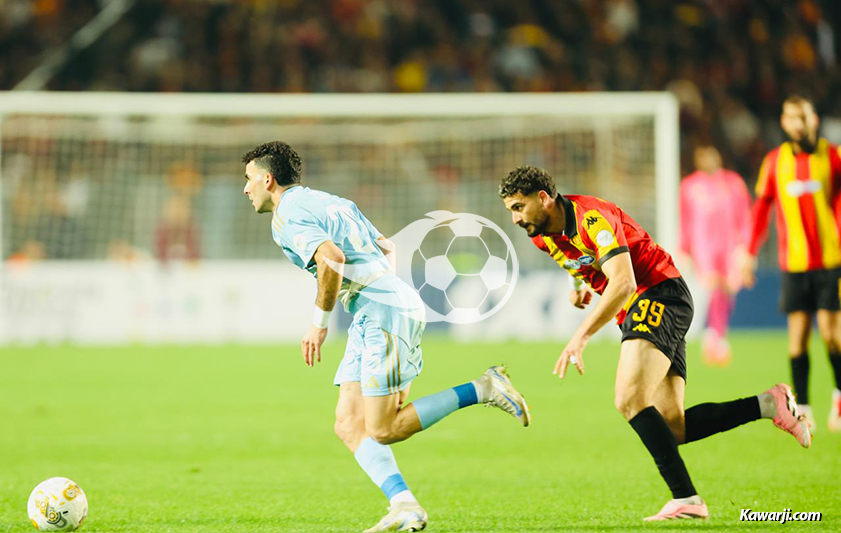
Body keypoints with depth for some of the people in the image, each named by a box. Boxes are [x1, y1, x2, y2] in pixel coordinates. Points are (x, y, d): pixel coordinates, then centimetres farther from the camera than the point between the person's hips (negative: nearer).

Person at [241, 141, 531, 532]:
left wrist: (319, 323, -15)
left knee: (383, 431, -9)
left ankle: (483, 389, -7)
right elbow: (387, 249, 27)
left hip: (383, 312, -10)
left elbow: (332, 259, -24)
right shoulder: (330, 202, 23)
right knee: (348, 425, 4)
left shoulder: (286, 217, -7)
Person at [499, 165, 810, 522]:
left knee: (630, 400, -27)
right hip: (636, 312, 9)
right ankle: (767, 405, 1)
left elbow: (623, 283, -30)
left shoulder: (592, 218, -19)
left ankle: (685, 499, -31)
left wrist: (581, 336, -34)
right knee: (671, 428, -5)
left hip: (661, 295, -9)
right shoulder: (542, 236, 8)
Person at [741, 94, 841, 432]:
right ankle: (802, 409, 3)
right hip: (794, 262, 1)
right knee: (798, 333, -2)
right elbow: (761, 208, 12)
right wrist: (750, 254, 9)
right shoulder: (775, 161, 6)